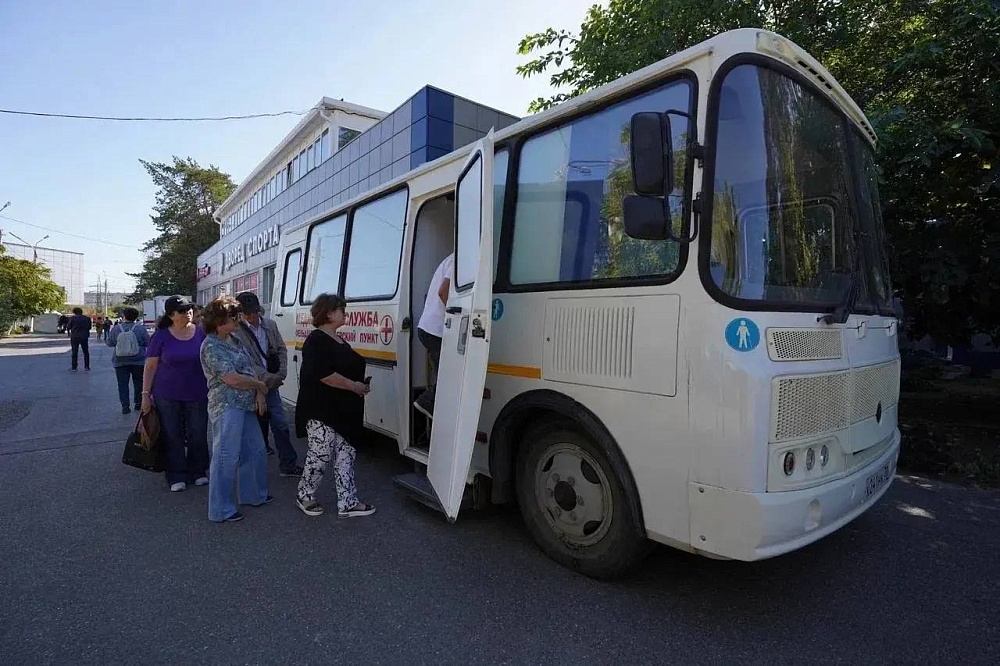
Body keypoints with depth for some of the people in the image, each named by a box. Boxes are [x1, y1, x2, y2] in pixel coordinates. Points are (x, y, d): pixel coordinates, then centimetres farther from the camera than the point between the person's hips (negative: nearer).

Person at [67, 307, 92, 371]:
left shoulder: (72, 318, -8)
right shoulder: (87, 318, -2)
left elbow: (68, 327, -5)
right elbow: (89, 327, 5)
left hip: (74, 337, -1)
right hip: (84, 337, 1)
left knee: (74, 352, 6)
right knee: (86, 352, 9)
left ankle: (74, 367, 8)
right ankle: (87, 367, 8)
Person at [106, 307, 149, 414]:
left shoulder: (115, 329, -2)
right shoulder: (141, 329, -7)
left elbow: (110, 343, 9)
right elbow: (148, 343, -3)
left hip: (120, 362, 1)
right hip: (138, 361, -1)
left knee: (123, 384, 6)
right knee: (138, 383, 12)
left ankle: (125, 406, 3)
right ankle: (138, 403, 16)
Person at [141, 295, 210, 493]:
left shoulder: (201, 333, -1)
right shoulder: (161, 336, -5)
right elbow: (150, 366, -1)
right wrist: (146, 394, -5)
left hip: (197, 395, 1)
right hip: (167, 396, -1)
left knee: (198, 435, 9)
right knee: (173, 437, 7)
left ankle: (198, 472, 25)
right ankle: (177, 477, 19)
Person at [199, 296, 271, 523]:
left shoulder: (234, 340, 12)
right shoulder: (211, 346, -14)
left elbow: (249, 369, 14)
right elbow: (231, 378, -20)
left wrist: (259, 394, 1)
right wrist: (260, 385, -5)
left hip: (245, 405, 9)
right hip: (227, 407, -9)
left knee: (255, 450, 18)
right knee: (226, 457, -2)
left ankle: (253, 494, 35)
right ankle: (220, 510, 11)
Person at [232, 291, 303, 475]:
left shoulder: (270, 325, 5)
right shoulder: (236, 332, -13)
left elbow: (281, 349, 10)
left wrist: (281, 374, -2)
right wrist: (267, 377, -18)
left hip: (272, 386, 4)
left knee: (281, 425, 6)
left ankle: (289, 465, 15)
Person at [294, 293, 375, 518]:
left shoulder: (339, 340, 15)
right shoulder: (316, 340, -14)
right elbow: (324, 374, -24)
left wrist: (360, 386, 10)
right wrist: (354, 386, -18)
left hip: (342, 411, 9)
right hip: (321, 411, -9)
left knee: (345, 454, 9)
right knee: (321, 454, 2)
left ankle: (347, 503, 16)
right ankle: (304, 496, 24)